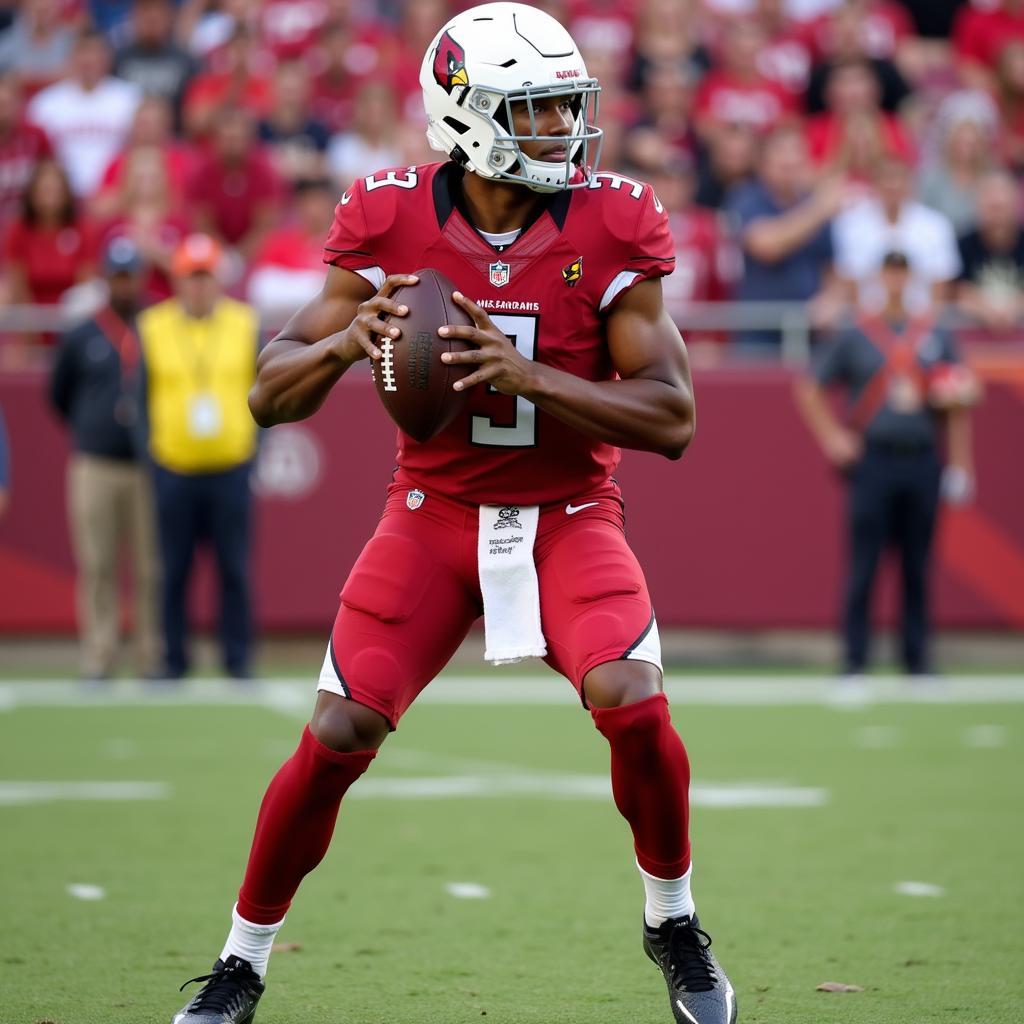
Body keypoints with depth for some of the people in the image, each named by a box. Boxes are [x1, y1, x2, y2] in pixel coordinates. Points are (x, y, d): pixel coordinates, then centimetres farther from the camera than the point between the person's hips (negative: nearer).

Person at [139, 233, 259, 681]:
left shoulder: (246, 324, 4)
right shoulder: (151, 327, 3)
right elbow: (138, 396, 6)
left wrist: (258, 450, 0)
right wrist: (145, 451, -1)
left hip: (231, 470, 0)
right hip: (172, 471, 0)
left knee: (235, 570, 2)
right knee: (173, 571, 3)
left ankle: (238, 660, 8)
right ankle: (174, 659, 10)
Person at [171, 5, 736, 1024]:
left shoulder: (611, 225, -12)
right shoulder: (390, 222, -11)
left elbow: (672, 418, -15)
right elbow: (270, 395, -7)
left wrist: (528, 376, -28)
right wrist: (348, 338, -29)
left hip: (566, 515, 0)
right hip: (434, 511, 0)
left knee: (634, 706, -22)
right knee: (337, 735, -9)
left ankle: (672, 922, 5)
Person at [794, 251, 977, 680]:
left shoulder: (936, 337, 11)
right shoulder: (856, 337, 5)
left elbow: (957, 403, 13)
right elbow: (809, 389, 9)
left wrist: (959, 465, 8)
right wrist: (831, 437, -1)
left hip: (922, 462, 2)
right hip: (873, 462, -2)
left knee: (918, 568, 6)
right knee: (863, 567, -5)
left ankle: (917, 660, 12)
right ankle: (854, 662, -2)